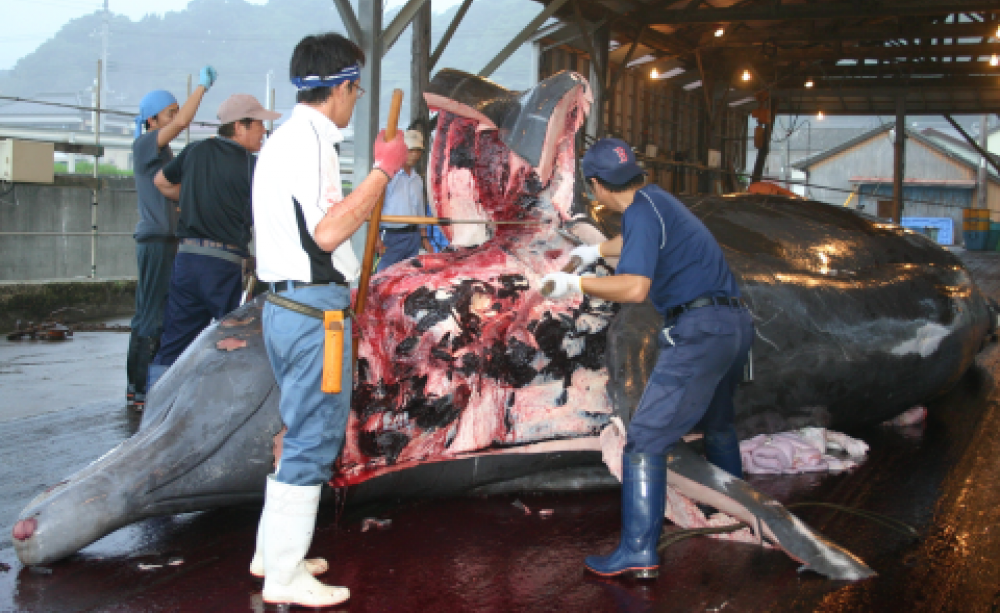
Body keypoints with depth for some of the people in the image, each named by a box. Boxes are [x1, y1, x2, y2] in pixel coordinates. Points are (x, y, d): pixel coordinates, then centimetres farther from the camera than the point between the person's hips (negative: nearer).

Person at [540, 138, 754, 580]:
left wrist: (576, 284, -17)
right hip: (736, 324, 10)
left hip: (699, 330, -10)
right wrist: (596, 251, 53)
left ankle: (639, 552, -13)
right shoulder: (654, 199, 16)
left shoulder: (641, 210, -12)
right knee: (717, 422, 30)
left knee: (646, 440, -9)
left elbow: (635, 287, -26)